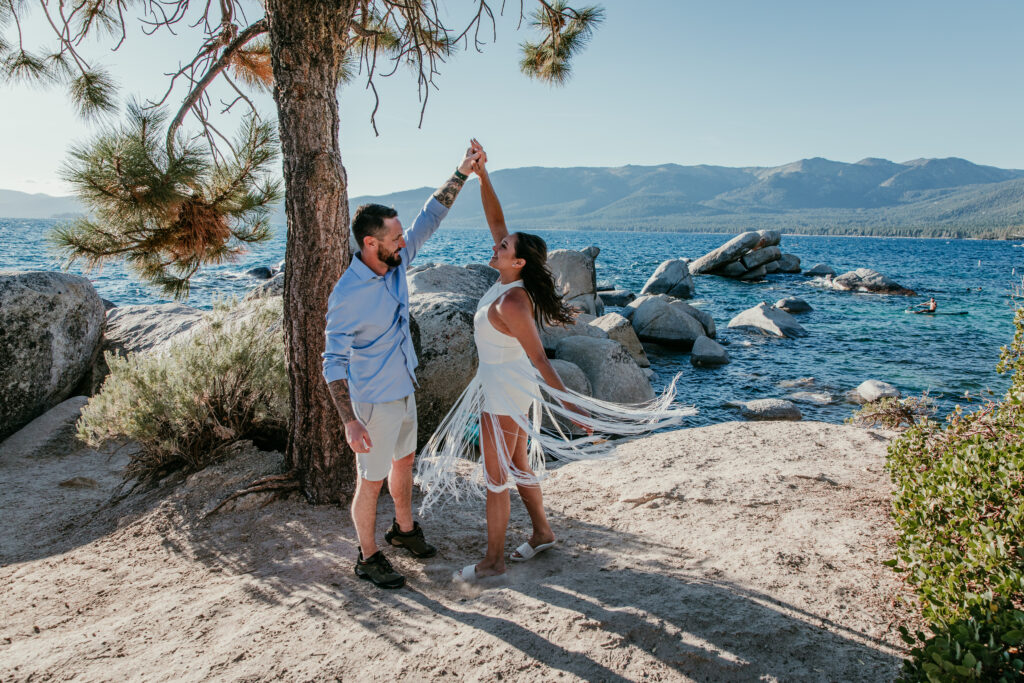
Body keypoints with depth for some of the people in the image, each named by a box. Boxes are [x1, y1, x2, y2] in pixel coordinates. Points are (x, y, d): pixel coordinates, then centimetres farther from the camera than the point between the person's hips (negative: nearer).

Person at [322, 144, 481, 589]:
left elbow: (430, 218, 3)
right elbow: (334, 363, -24)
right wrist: (350, 421, -29)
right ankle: (368, 558, 27)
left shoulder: (396, 262, -6)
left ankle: (404, 529, 47)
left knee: (404, 461, 24)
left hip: (404, 389, 8)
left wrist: (462, 174, -3)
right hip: (374, 401, -8)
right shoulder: (347, 295, -27)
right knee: (371, 482, 7)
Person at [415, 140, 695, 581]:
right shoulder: (508, 281, -2)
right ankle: (542, 532, 38)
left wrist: (570, 407, -26)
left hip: (506, 390, -9)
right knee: (519, 464, 22)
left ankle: (493, 560, 17)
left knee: (495, 477, 3)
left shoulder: (511, 302, -26)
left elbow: (539, 359, -27)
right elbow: (496, 220, 5)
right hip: (502, 384, 9)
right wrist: (482, 176, -2)